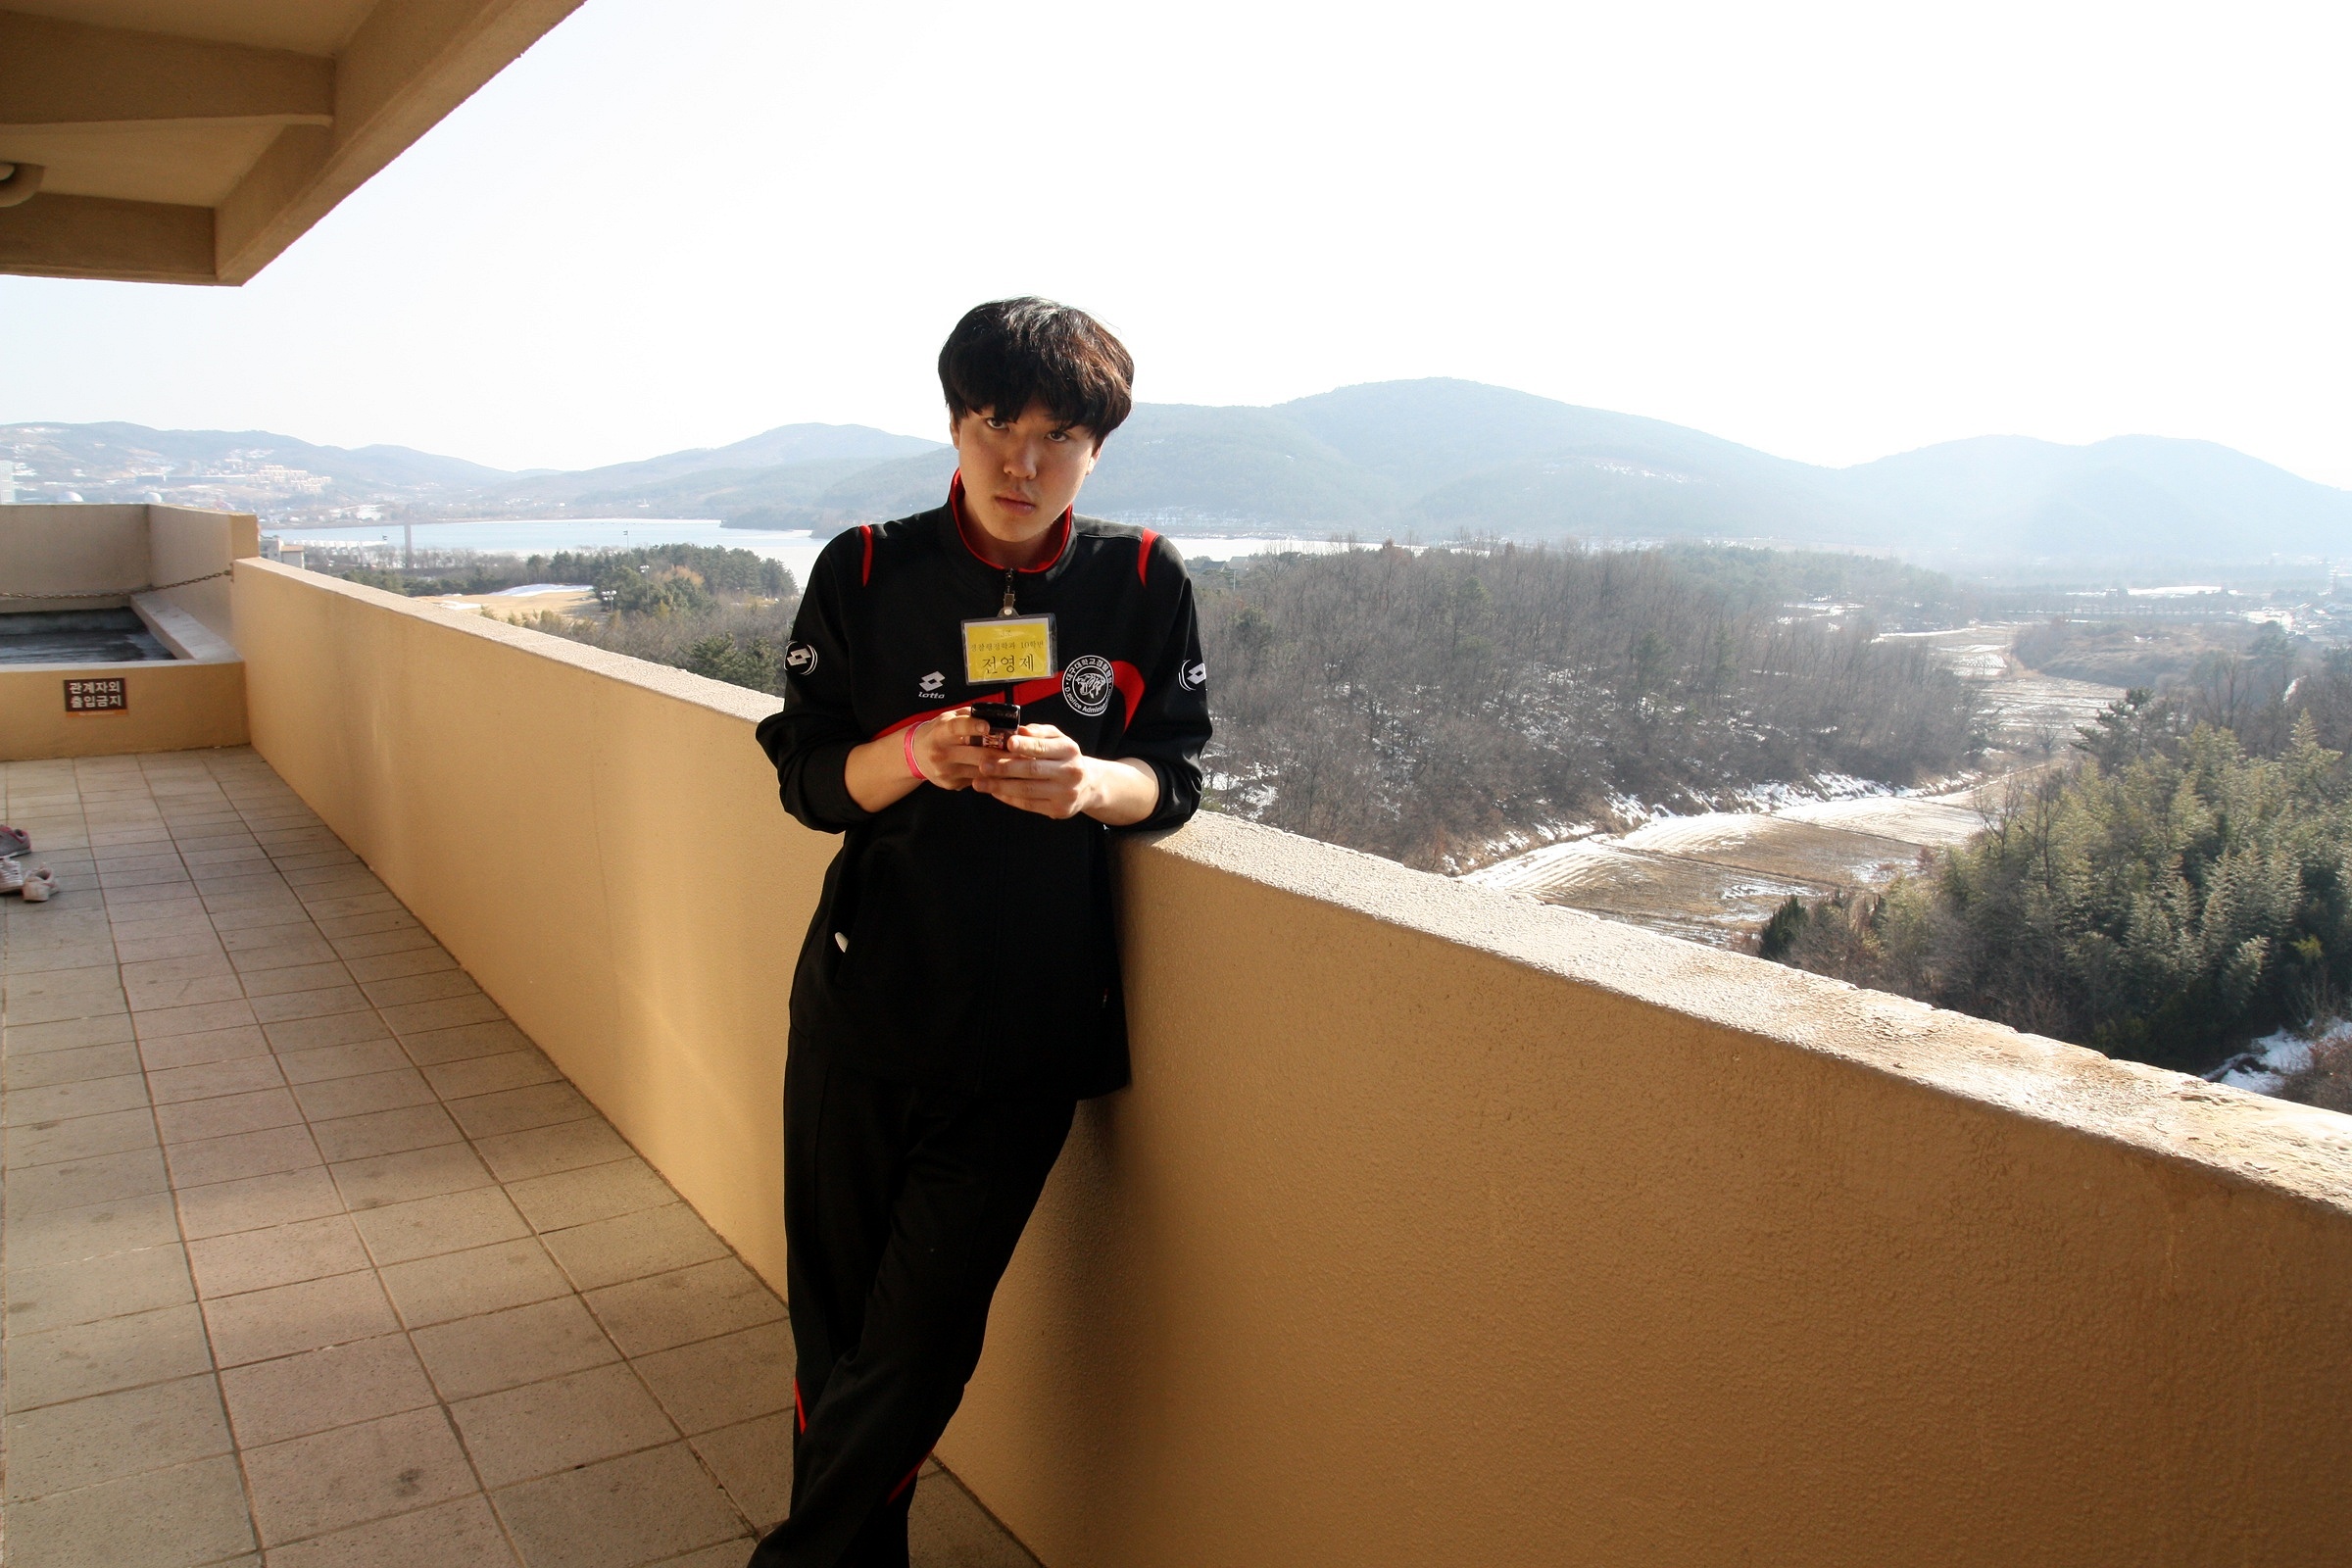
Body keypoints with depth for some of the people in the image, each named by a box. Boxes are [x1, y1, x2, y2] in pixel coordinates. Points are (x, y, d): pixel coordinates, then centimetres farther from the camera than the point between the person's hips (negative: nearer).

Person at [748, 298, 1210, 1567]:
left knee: (917, 1348, 2)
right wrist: (916, 754, -21)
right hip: (863, 1010, 1)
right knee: (833, 1331, 9)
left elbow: (1176, 778, 0)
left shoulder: (1141, 582, -2)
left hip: (1032, 1030, 0)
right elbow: (807, 780, 0)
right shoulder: (866, 572, -2)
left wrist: (1089, 783, -22)